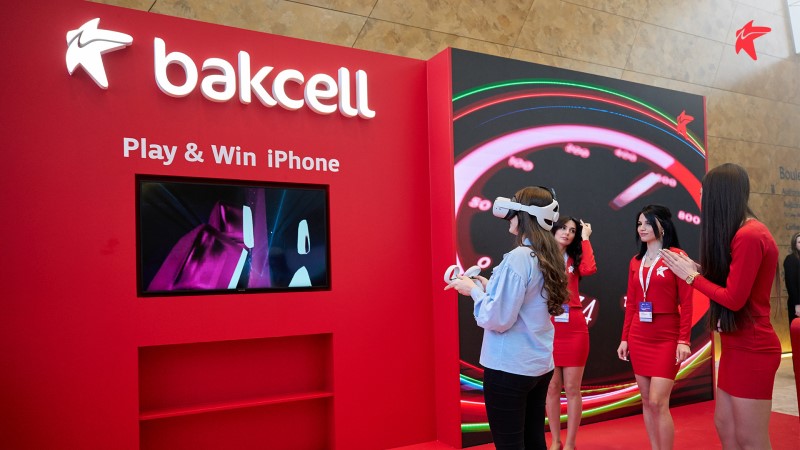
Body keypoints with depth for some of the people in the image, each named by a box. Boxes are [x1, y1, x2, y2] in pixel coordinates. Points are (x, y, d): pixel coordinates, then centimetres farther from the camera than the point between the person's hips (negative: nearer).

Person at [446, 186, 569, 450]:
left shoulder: (516, 259, -19)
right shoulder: (548, 259, 7)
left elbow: (497, 319, -20)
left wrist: (474, 291, -6)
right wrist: (489, 287, 12)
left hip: (509, 368, -8)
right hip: (540, 365, 9)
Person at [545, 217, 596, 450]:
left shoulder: (575, 261, 11)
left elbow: (590, 269, -13)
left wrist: (585, 239, -5)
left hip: (574, 329, 1)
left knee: (572, 388, 3)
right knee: (552, 386, 7)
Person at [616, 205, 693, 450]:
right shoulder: (635, 262, 10)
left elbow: (686, 303, -9)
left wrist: (684, 340, -15)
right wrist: (625, 338, 9)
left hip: (667, 339, -6)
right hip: (639, 338, 6)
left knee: (658, 402, -9)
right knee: (647, 401, 10)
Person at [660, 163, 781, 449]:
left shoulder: (749, 236, -20)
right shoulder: (742, 233, 12)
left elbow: (734, 299, -20)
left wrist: (691, 277, -9)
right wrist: (698, 270, 7)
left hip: (751, 349, -10)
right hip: (736, 346, 10)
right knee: (724, 424, 16)